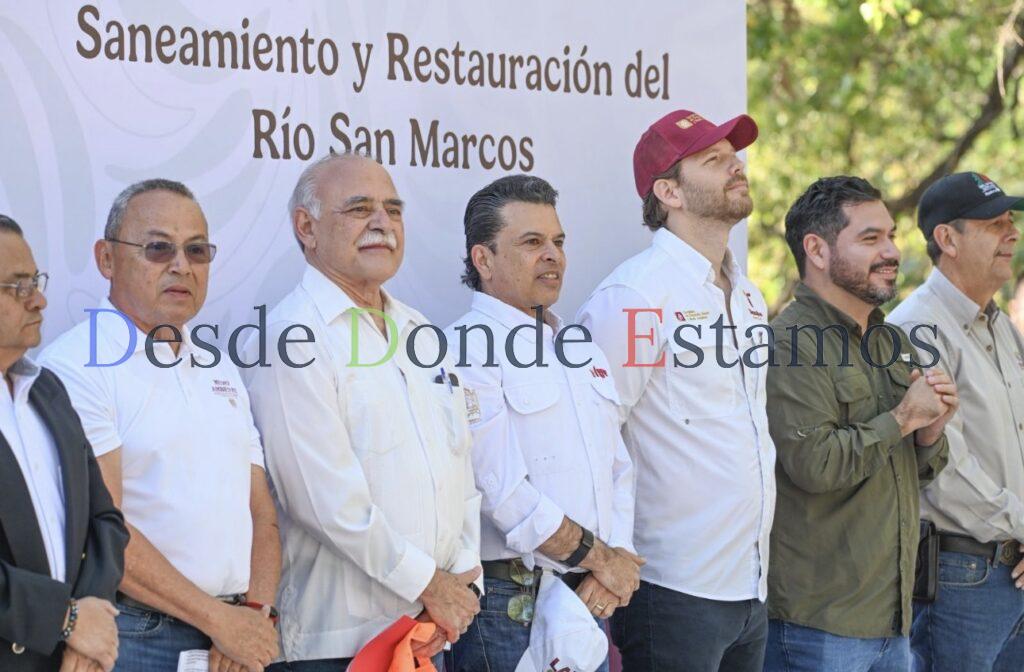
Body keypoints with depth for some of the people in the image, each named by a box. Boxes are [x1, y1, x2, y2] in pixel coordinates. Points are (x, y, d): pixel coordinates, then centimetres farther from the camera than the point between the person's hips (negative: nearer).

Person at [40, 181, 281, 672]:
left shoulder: (220, 371, 15)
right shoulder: (77, 364, -8)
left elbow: (260, 510, 13)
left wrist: (257, 612, -4)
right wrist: (218, 618, -13)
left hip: (235, 632, 6)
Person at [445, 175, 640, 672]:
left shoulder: (582, 351, 17)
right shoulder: (467, 350, -9)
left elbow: (618, 468, 15)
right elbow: (501, 487, -17)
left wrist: (612, 568, -1)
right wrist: (601, 558, -10)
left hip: (589, 598, 7)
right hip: (507, 602, -7)